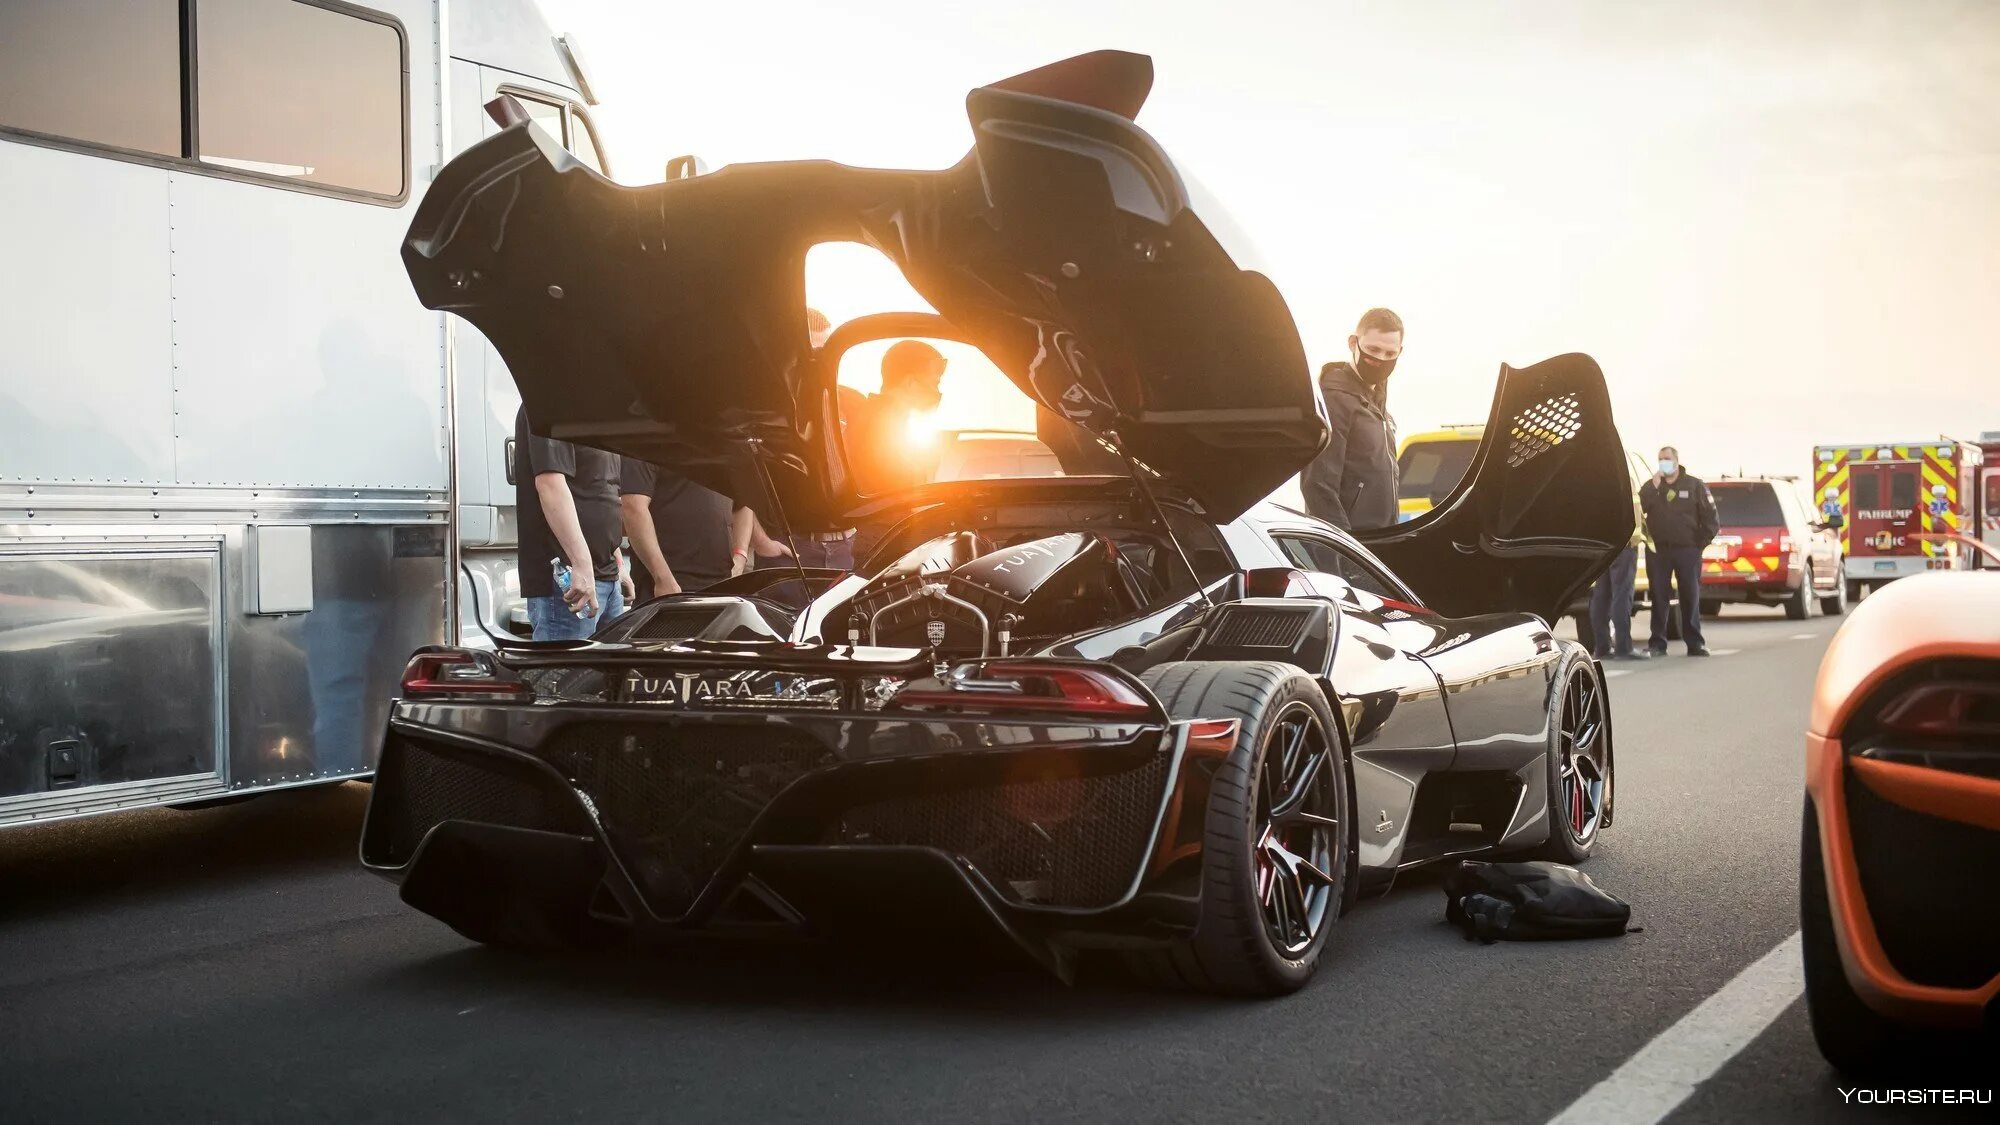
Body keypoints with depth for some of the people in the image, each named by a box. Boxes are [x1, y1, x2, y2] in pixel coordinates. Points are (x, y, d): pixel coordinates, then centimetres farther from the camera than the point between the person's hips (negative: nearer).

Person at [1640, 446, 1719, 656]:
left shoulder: (1694, 485, 4)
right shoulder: (1650, 486, 10)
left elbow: (1711, 519, 3)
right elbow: (1639, 508, -9)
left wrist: (1700, 543, -2)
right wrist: (1654, 487, -14)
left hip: (1687, 550, -1)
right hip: (1657, 550, 2)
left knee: (1691, 597, 1)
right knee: (1659, 598, 2)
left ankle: (1695, 643, 5)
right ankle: (1657, 643, 4)